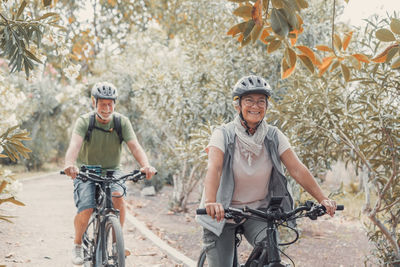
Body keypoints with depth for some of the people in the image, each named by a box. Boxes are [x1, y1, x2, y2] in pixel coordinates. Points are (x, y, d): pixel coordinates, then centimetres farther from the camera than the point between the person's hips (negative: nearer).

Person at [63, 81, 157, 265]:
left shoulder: (122, 122, -10)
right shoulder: (84, 121, -15)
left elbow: (134, 146, -22)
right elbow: (75, 144, -33)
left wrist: (146, 165, -43)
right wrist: (70, 164, -54)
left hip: (111, 171, 1)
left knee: (118, 197, -29)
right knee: (85, 211, -22)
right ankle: (78, 244, 8)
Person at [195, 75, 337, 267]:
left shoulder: (274, 136, -4)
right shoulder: (224, 134, -13)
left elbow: (297, 169, -10)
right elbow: (214, 168, -28)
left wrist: (323, 199, -22)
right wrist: (210, 202, -46)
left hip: (258, 211, 2)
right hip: (223, 214, -2)